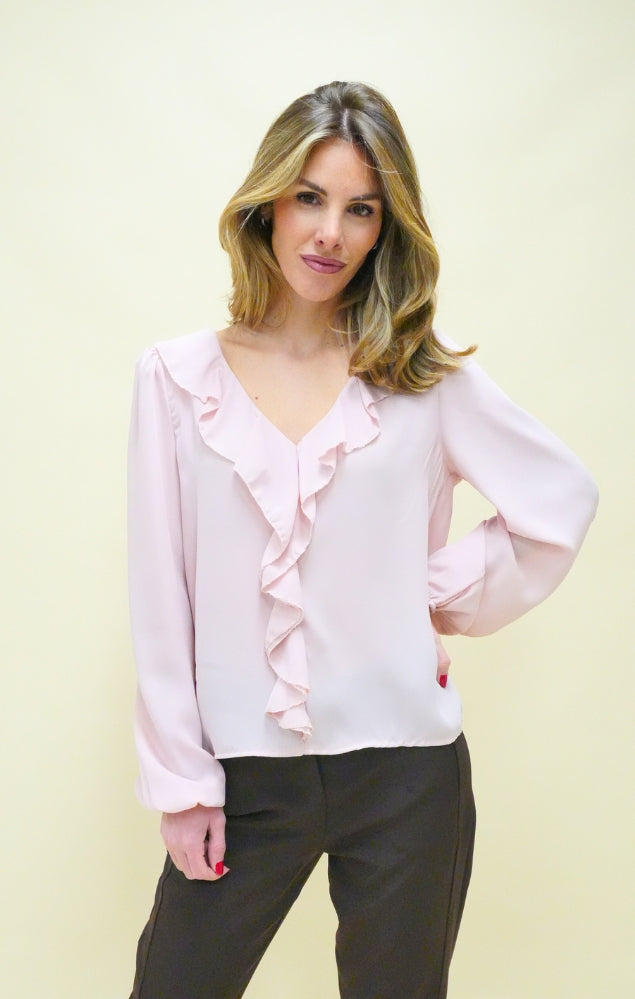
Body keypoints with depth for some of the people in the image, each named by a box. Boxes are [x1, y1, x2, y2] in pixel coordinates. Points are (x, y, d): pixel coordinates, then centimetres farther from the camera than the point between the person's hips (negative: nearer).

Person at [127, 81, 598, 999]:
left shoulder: (426, 378, 0)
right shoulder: (177, 376, 0)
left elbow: (564, 498, 10)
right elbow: (161, 597, 0)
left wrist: (449, 594, -1)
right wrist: (180, 780, -1)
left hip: (404, 775, 0)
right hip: (246, 774, 1)